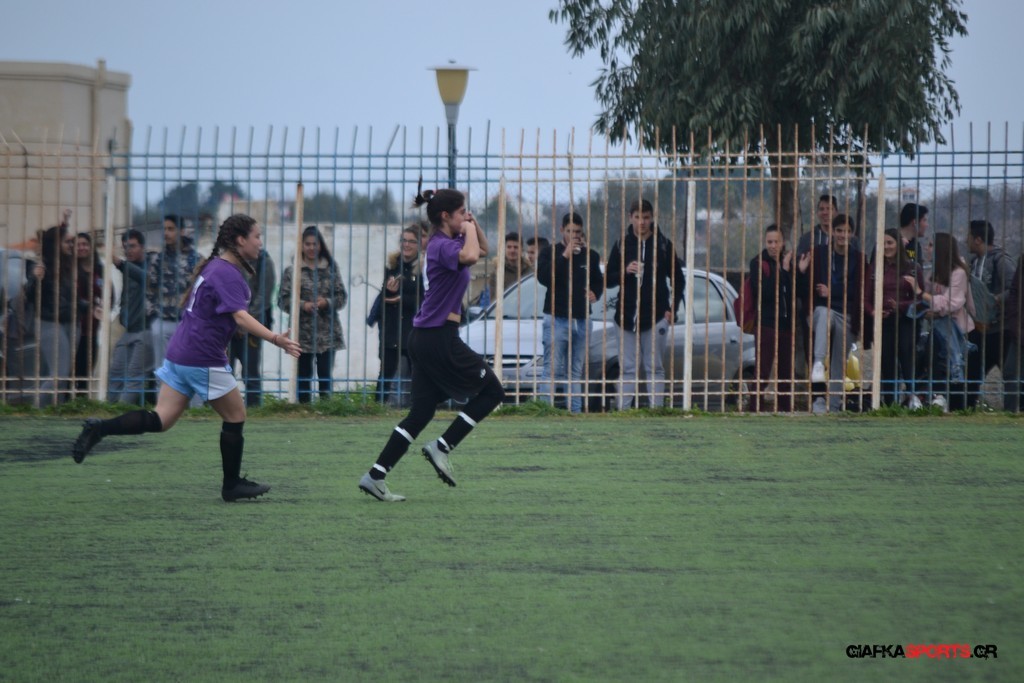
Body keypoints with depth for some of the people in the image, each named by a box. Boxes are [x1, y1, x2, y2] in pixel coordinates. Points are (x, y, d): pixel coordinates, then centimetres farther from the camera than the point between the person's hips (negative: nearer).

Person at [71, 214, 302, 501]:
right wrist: (275, 339, -37)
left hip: (180, 354, 9)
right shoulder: (228, 274, -16)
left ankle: (99, 429, -7)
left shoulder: (213, 267, 14)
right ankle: (232, 486, 15)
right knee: (235, 416, 6)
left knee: (161, 420, 5)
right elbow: (241, 317, -29)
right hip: (204, 359, -9)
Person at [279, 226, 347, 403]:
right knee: (304, 376, 3)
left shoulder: (331, 269, 8)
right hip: (302, 332, 0)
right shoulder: (292, 271, 4)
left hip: (327, 332, 0)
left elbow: (342, 296, 7)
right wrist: (302, 305, -15)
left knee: (325, 374, -4)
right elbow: (283, 300, 0)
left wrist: (327, 302, -12)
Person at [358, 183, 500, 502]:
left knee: (422, 410, 8)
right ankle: (442, 447, -1)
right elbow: (470, 256, -37)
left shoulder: (443, 243, 15)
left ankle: (376, 476, 3)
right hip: (440, 336, -9)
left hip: (426, 337, 9)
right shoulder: (443, 245, -14)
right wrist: (468, 230, -17)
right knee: (491, 391, 3)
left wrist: (474, 226, 12)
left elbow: (482, 250, 31)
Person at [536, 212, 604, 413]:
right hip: (557, 319, -4)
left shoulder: (590, 256, 12)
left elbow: (598, 282, 24)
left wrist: (595, 293, 1)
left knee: (577, 372, 8)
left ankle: (576, 410, 10)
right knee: (555, 370, -10)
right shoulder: (550, 253, 1)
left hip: (582, 320, 4)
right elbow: (543, 277, -16)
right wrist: (564, 256, -18)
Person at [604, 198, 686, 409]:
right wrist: (625, 272, -13)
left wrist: (672, 309, -2)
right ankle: (622, 411, 3)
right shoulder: (622, 245, 6)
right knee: (628, 369, 3)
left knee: (655, 368, 1)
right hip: (627, 316, 2)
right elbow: (608, 279, 7)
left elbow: (677, 280, 8)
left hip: (656, 316, -2)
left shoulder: (663, 245, 3)